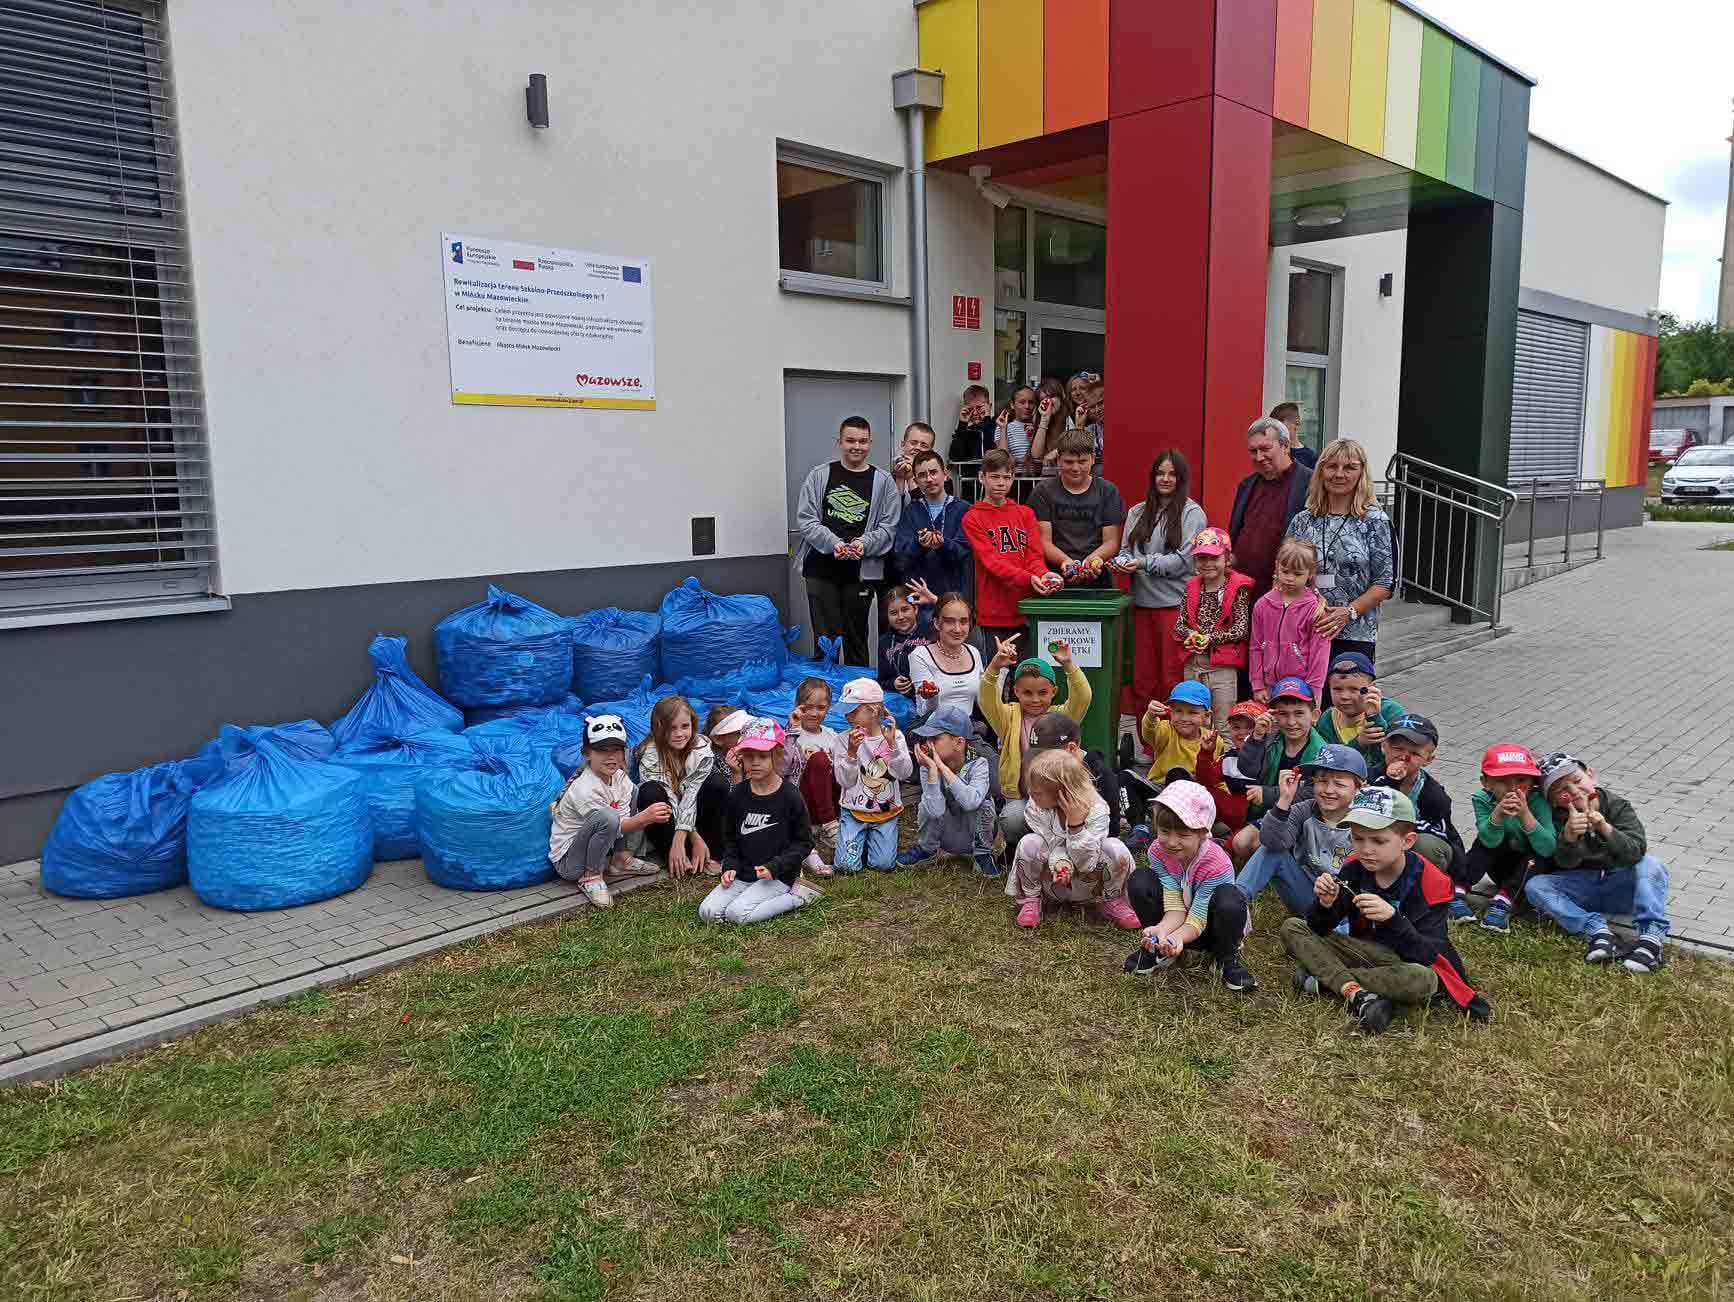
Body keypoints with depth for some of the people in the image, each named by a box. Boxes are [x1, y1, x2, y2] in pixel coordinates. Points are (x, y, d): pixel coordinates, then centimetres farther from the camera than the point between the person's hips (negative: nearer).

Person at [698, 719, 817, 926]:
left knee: (738, 914, -24)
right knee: (708, 912, -13)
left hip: (778, 876, -5)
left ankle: (795, 896, -5)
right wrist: (730, 866, 0)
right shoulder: (738, 794, 4)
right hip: (743, 873, 5)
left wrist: (775, 866, -16)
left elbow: (804, 842, -4)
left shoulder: (789, 797, -9)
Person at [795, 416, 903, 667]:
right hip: (821, 571, 0)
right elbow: (805, 519, -1)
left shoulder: (883, 481, 6)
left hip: (861, 573, 1)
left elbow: (888, 527, 2)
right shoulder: (819, 475, 6)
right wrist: (833, 543, -16)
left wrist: (864, 543, -17)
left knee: (856, 640, 10)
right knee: (825, 640, 0)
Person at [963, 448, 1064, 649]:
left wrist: (1044, 574, -19)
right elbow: (991, 561, -11)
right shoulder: (972, 518, 1)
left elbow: (1034, 555, 4)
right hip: (995, 613, -3)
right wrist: (1028, 579, -25)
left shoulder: (1026, 513, 14)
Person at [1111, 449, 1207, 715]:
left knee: (1173, 676, -3)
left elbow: (1185, 559, -10)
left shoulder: (1192, 512, -1)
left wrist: (1145, 563, -17)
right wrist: (1122, 562, -7)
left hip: (1175, 602, -5)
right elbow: (1126, 549, 17)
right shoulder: (1137, 512, 16)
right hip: (1142, 601, 5)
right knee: (1142, 675, 7)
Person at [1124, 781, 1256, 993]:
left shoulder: (1218, 865, -31)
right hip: (1179, 922, 3)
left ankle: (1226, 958, -6)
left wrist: (1175, 937, -50)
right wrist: (1161, 930, -45)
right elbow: (1175, 908, -24)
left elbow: (1196, 921, -29)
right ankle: (1158, 946, 0)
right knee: (1139, 881, -23)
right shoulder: (1158, 852, -21)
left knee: (1230, 899, -37)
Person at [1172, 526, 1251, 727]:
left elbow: (1242, 629, -11)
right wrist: (1190, 634, -13)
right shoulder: (1192, 587, 7)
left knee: (1223, 724, 4)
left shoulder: (1237, 589, -6)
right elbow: (1179, 624, 7)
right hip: (1192, 664, 5)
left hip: (1223, 665, -5)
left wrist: (1212, 638, -20)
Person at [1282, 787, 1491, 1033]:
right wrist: (1325, 904, -29)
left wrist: (1392, 918, -42)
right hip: (1365, 952, 4)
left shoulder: (1430, 883, -19)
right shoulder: (1354, 868, -7)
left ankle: (1324, 980, -23)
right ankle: (1356, 993, -29)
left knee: (1422, 980, -40)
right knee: (1291, 928, -11)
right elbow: (1319, 929, -5)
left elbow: (1425, 955, -25)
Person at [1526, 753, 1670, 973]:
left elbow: (1636, 851, -22)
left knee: (1650, 864, -27)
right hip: (1580, 888, 1)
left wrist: (1606, 829, -40)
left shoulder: (1618, 806, -8)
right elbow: (1566, 863, -21)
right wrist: (1569, 835, -42)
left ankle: (1651, 935, -35)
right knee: (1534, 885, -21)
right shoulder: (1558, 818, -7)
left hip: (1620, 884, -1)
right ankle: (1598, 928, -34)